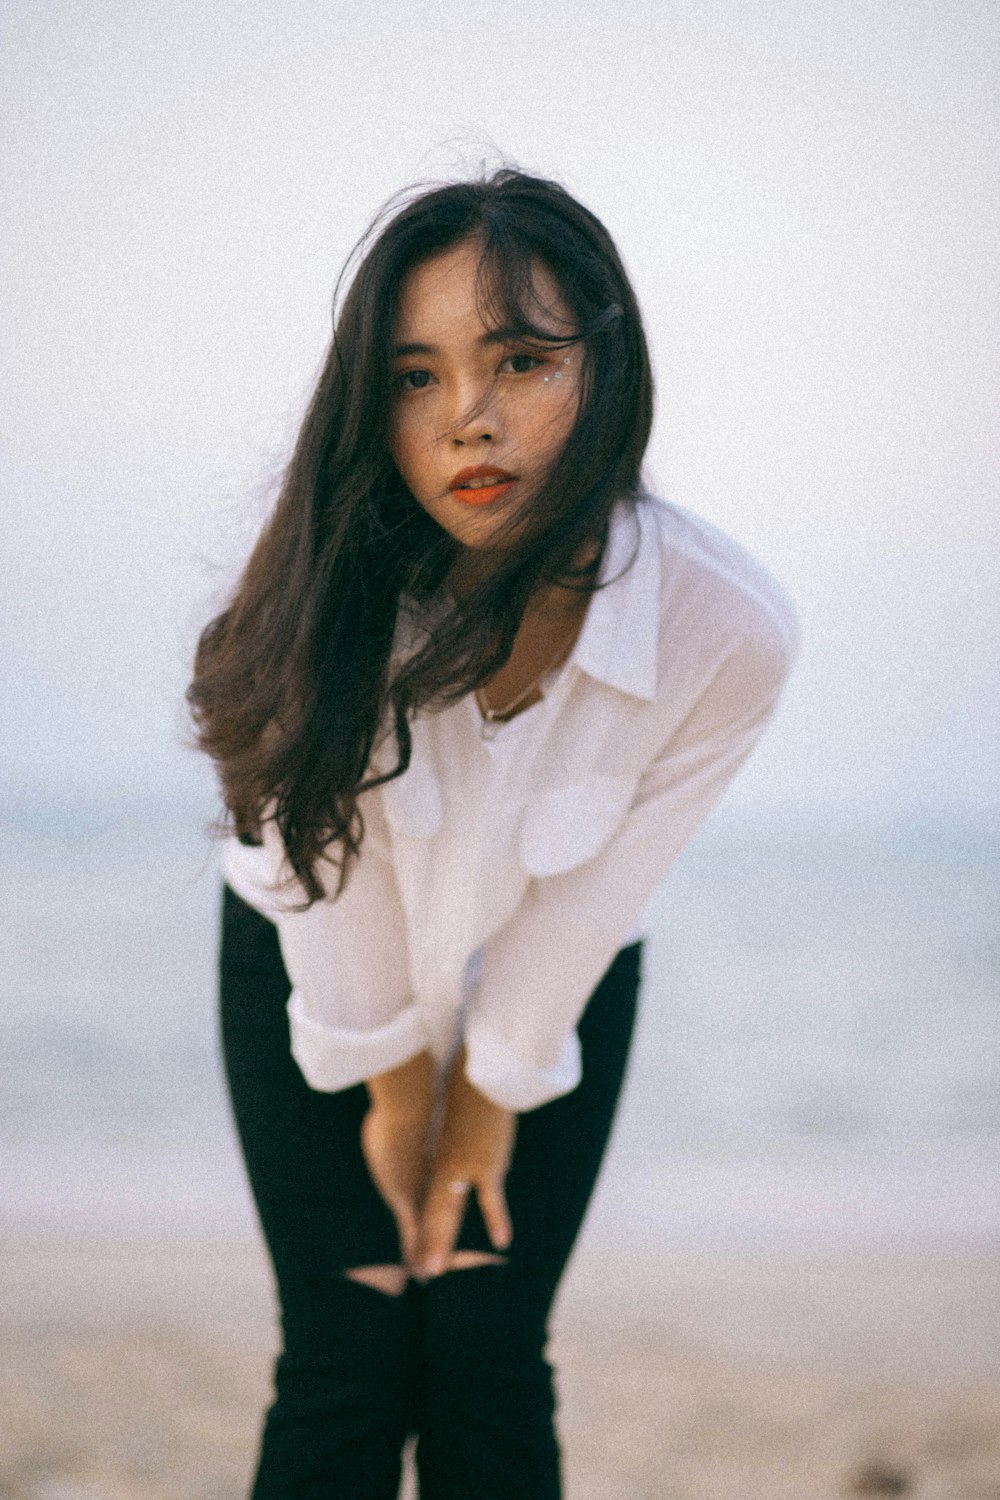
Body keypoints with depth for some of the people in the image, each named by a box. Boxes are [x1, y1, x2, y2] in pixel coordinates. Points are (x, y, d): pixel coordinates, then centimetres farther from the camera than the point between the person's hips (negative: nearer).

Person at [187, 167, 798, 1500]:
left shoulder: (730, 632, -31)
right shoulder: (330, 586, -31)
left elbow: (591, 898, -17)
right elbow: (330, 866, -17)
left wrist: (489, 1092, -4)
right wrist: (397, 1088, -4)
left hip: (553, 988, 1)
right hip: (322, 967, 0)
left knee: (488, 1370, 0)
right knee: (347, 1367, -2)